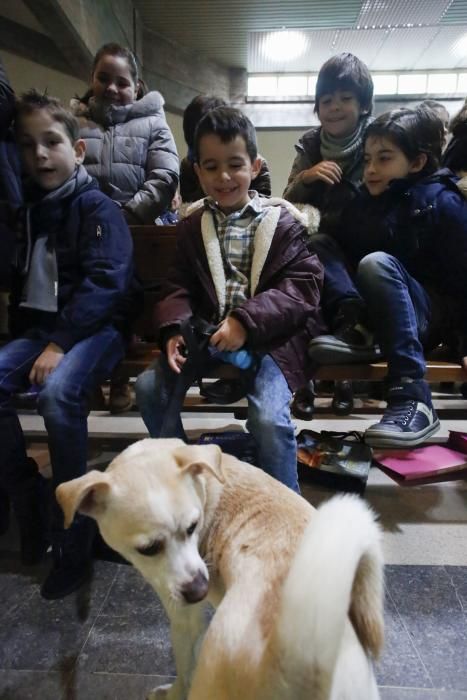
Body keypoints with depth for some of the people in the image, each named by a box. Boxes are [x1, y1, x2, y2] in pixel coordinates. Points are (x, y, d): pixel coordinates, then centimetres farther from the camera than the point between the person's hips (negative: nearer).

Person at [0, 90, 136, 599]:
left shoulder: (97, 207, -4)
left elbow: (103, 282, -17)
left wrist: (61, 344, -24)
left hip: (97, 327, -6)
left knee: (58, 394, -32)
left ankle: (73, 530, -16)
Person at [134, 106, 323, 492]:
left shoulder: (282, 222, 2)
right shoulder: (192, 226, 14)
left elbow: (301, 287, -8)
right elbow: (179, 287, 8)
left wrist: (246, 322, -23)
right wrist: (175, 329, -15)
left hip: (270, 336, -4)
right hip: (209, 333, 4)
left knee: (269, 417, -26)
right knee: (149, 387, -11)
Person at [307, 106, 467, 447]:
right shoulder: (366, 199, 10)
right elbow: (347, 253, 7)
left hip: (433, 315, -5)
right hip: (377, 312, 6)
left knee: (377, 263, -35)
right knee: (319, 243, -3)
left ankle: (413, 398, -40)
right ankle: (357, 327, -24)